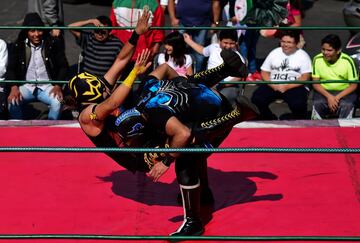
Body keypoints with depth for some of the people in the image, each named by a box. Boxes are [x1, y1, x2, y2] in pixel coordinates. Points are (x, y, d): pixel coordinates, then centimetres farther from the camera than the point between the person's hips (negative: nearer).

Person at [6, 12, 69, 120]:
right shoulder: (17, 46, 0)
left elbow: (63, 66, 1)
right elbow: (11, 69, 2)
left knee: (57, 102, -32)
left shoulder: (53, 44, -2)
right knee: (12, 102, -29)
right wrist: (14, 87, -16)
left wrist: (58, 86, -13)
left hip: (47, 87, -1)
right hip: (26, 87, 1)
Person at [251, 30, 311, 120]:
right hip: (273, 86, 3)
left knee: (299, 104, -34)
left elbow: (305, 77, -5)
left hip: (294, 87, -3)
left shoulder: (303, 55, 3)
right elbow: (264, 72, 11)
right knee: (257, 98, -23)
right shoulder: (274, 53, 13)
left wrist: (287, 87, -17)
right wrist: (273, 85, -9)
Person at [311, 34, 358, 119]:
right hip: (324, 91, 1)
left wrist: (338, 97, -21)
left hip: (344, 92, -1)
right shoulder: (317, 60, -8)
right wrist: (328, 96, -20)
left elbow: (353, 85, -7)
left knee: (347, 106, -32)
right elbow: (315, 83, -4)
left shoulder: (347, 61, -12)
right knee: (317, 104, -30)